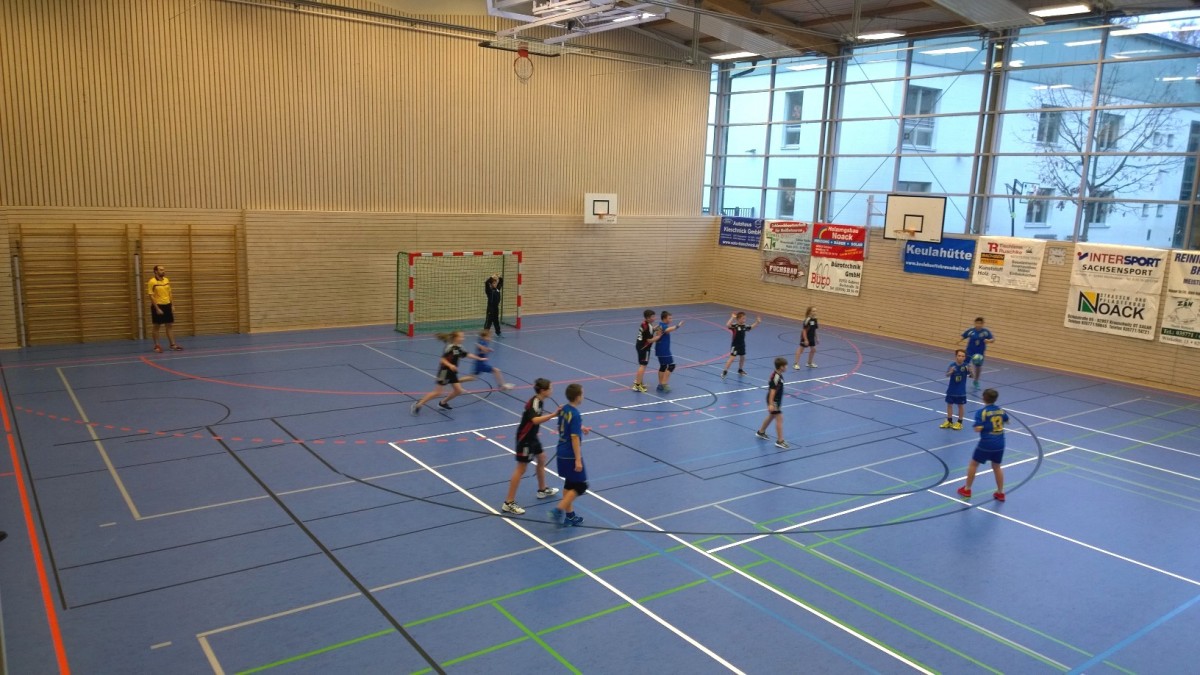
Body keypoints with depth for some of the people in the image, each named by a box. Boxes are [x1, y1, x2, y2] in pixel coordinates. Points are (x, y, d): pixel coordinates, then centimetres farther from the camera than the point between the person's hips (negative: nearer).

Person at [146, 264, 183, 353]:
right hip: (157, 306, -6)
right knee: (157, 326, 3)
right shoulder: (152, 282, -12)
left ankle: (173, 344, 13)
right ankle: (156, 346, 11)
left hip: (167, 305, 6)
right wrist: (157, 308, -18)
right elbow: (151, 296, -14)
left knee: (169, 326, 8)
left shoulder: (167, 280, 7)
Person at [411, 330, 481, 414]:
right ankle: (418, 405, -2)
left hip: (452, 372, 8)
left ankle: (443, 403, 24)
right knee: (438, 392, -10)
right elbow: (442, 359, -22)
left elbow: (467, 355, 13)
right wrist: (450, 365, -37)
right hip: (444, 371, -8)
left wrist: (479, 358, 13)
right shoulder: (450, 347, -19)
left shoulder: (459, 347, 5)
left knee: (458, 391, 5)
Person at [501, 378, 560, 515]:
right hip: (524, 439, -10)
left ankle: (542, 490, 42)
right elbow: (535, 420, -41)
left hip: (532, 437, 10)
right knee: (521, 469, -6)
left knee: (541, 459, 23)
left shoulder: (539, 401, 4)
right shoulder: (534, 402, -24)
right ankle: (509, 503, -1)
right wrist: (553, 415, -44)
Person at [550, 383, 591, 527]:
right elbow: (574, 438, -23)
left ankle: (569, 515, 24)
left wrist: (580, 428, 31)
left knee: (569, 484, 18)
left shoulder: (564, 409, 3)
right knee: (581, 486, 3)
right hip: (571, 456, -8)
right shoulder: (575, 415, -22)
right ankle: (559, 510, -4)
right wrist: (578, 460, -20)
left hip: (562, 454, 9)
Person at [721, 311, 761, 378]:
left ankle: (740, 370, 40)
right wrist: (732, 318, -44)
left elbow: (751, 327, 23)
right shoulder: (734, 326, -20)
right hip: (735, 345, -7)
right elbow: (727, 325, -40)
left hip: (742, 345, 7)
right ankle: (724, 371, -6)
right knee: (732, 358, -12)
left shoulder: (744, 326, 2)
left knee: (743, 358, 19)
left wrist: (757, 322, 15)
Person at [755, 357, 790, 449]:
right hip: (773, 401, -11)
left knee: (771, 416, 24)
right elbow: (772, 391, -27)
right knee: (779, 419, -10)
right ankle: (780, 441, -8)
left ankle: (761, 432, 43)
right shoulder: (776, 377, -24)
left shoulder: (778, 375, 6)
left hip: (777, 401, 11)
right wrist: (771, 404, -31)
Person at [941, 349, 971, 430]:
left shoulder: (965, 366, -11)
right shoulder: (952, 365, -10)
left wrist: (970, 371, -33)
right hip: (951, 390, 2)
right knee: (949, 404, 11)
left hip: (961, 391, -2)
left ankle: (959, 423, 22)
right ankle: (949, 421, 26)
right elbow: (947, 375, -19)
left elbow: (971, 376, -12)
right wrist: (950, 372, -41)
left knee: (960, 405, 9)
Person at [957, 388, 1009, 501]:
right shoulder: (1001, 410, 3)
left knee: (973, 464, 13)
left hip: (986, 443, -5)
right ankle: (1000, 493, 25)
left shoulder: (982, 412, -14)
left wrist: (985, 424, 1)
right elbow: (1007, 421, 22)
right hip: (1000, 444, 5)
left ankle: (967, 490, 20)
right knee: (996, 467, 22)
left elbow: (978, 429, -19)